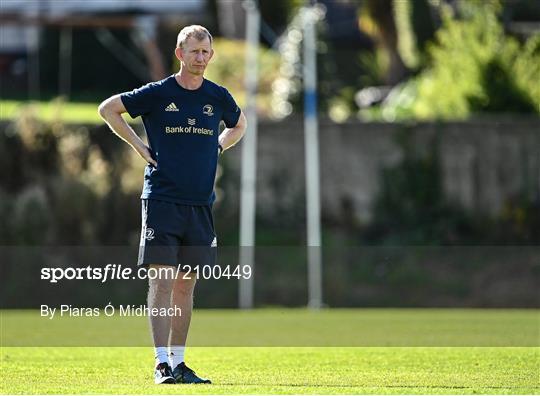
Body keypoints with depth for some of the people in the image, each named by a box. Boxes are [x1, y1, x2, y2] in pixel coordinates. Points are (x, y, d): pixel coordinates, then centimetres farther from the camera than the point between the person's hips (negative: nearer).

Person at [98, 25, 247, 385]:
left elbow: (239, 125, 29)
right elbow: (107, 109, 6)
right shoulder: (157, 94, -3)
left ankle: (179, 362, 13)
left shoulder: (218, 97, 8)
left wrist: (216, 148, 11)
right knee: (162, 281, -10)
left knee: (186, 286, 7)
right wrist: (140, 146, 1)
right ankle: (162, 362, -12)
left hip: (200, 203, 4)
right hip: (161, 201, -4)